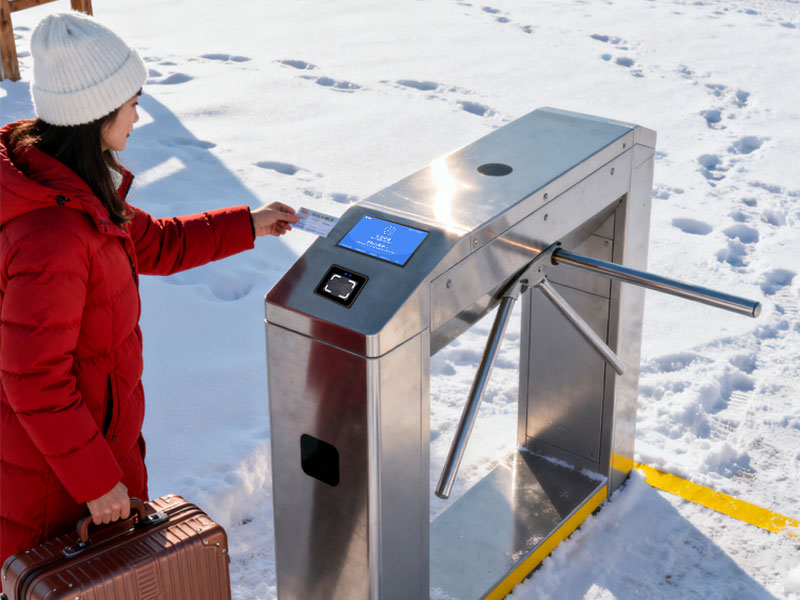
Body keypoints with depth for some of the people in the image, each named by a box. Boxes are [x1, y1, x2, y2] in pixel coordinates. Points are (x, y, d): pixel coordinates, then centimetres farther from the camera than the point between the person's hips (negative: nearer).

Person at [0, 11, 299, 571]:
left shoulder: (75, 185, -3)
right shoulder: (51, 234, -34)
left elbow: (151, 245, 14)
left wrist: (246, 225, 16)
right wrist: (96, 479, -21)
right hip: (53, 461, -9)